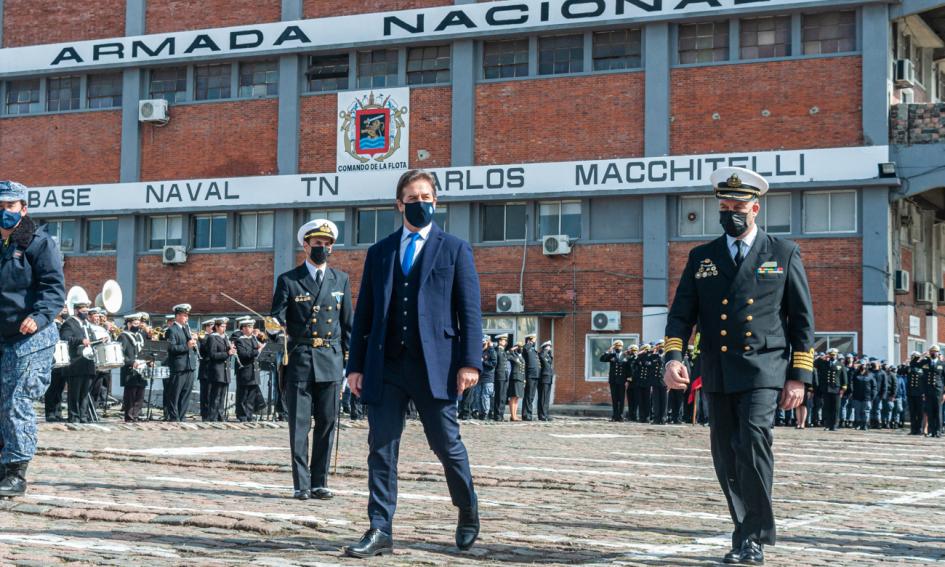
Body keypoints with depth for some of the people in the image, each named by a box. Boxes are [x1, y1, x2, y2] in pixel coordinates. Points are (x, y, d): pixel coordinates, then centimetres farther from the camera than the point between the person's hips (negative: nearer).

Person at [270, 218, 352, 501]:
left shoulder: (341, 280, 12)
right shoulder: (288, 280, 4)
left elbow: (348, 324, 13)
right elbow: (276, 321, 3)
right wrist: (280, 334, -20)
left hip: (331, 362, 2)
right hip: (299, 361, -2)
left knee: (327, 424, 4)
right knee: (299, 424, -2)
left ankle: (319, 482, 11)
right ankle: (302, 484, 3)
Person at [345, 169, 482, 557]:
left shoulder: (455, 249, 6)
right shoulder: (379, 252, 14)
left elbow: (470, 311, 1)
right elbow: (364, 312, 13)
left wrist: (470, 362, -9)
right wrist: (356, 364, 6)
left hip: (434, 365, -2)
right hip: (385, 366, 3)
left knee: (446, 445, 4)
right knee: (381, 448, -1)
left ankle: (468, 511, 28)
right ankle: (380, 531, 2)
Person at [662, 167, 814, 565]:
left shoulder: (784, 255, 5)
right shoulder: (702, 258, 12)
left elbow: (803, 320, 5)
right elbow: (681, 314, 6)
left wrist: (799, 377, -2)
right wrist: (673, 357, -12)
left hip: (763, 372, -4)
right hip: (718, 377, 4)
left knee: (753, 442, -20)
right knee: (726, 458, 6)